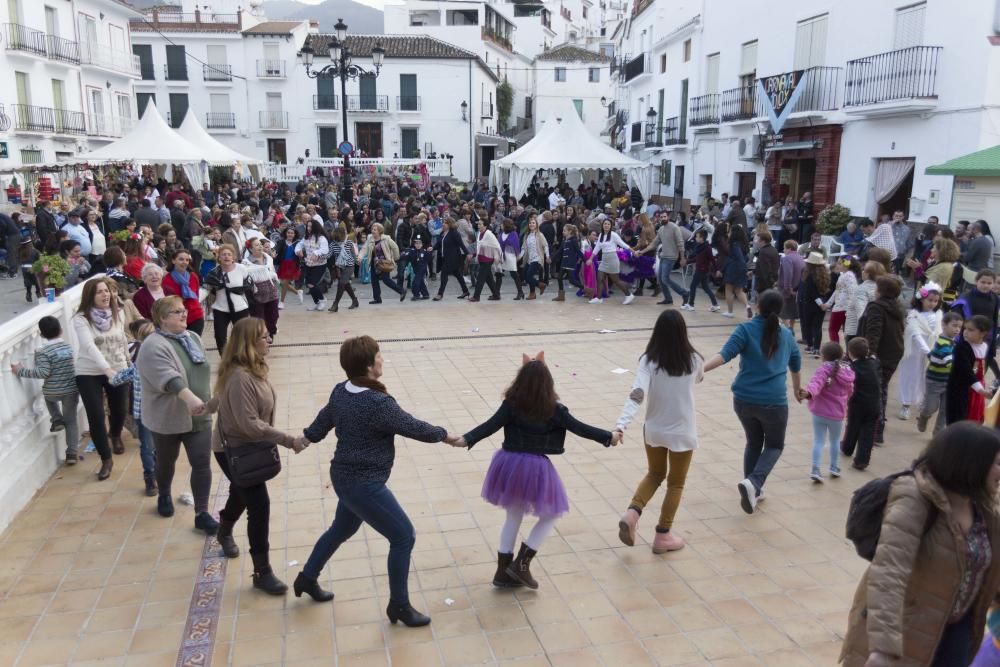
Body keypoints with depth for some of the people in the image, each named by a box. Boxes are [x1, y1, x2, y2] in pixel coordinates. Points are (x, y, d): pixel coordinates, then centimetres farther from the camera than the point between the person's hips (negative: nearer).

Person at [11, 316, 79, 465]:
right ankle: (72, 453, 7)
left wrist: (21, 371, -14)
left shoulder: (42, 352, -14)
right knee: (71, 420, 11)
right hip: (71, 390, 3)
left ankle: (57, 420, 20)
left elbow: (43, 373, -22)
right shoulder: (68, 346, 2)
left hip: (52, 392, -3)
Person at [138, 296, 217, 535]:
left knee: (202, 464, -1)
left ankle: (202, 513, 6)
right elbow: (168, 377, -37)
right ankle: (164, 496, 44)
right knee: (167, 461, 18)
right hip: (168, 418, -4)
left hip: (198, 417, 5)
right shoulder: (154, 346, -21)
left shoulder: (192, 338, 4)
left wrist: (207, 397, 22)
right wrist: (189, 398, -50)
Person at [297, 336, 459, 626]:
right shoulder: (379, 403, -28)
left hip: (345, 477, 9)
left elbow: (321, 422, 13)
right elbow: (413, 427, -17)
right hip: (364, 484, -9)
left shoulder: (340, 392, -1)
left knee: (342, 529, 30)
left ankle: (306, 579, 48)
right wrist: (444, 435, 1)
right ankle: (399, 605, 16)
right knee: (403, 536, 3)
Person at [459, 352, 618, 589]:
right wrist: (609, 437, 9)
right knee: (550, 516, 17)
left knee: (513, 517, 19)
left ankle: (503, 572, 23)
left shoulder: (511, 404, -4)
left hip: (509, 464, 4)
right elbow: (580, 428, -2)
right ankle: (521, 564, 9)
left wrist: (466, 439, -6)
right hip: (536, 468, -4)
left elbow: (490, 426, -10)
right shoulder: (553, 410, -8)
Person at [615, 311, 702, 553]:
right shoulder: (693, 360, -11)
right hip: (682, 432, -1)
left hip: (653, 430, 2)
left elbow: (636, 395, -26)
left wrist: (620, 425, -31)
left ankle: (632, 512, 6)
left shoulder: (649, 361, -14)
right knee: (676, 483, 16)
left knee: (654, 474, 25)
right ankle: (663, 536, 21)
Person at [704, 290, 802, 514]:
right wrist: (796, 389, 42)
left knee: (753, 442, 24)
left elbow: (724, 355, -20)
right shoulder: (786, 335, 8)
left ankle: (753, 489, 26)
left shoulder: (746, 329, -3)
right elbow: (796, 366, 24)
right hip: (773, 402, 0)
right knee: (774, 445, 17)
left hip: (744, 399, 1)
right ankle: (753, 483, -8)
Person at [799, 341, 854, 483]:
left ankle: (816, 470, -1)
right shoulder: (847, 372, 2)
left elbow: (816, 383, -36)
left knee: (818, 441, 5)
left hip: (819, 412, -3)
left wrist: (808, 392, -54)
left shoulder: (824, 369, -15)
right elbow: (850, 392, 16)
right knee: (835, 440, 22)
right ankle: (834, 468, 32)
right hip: (837, 414, 3)